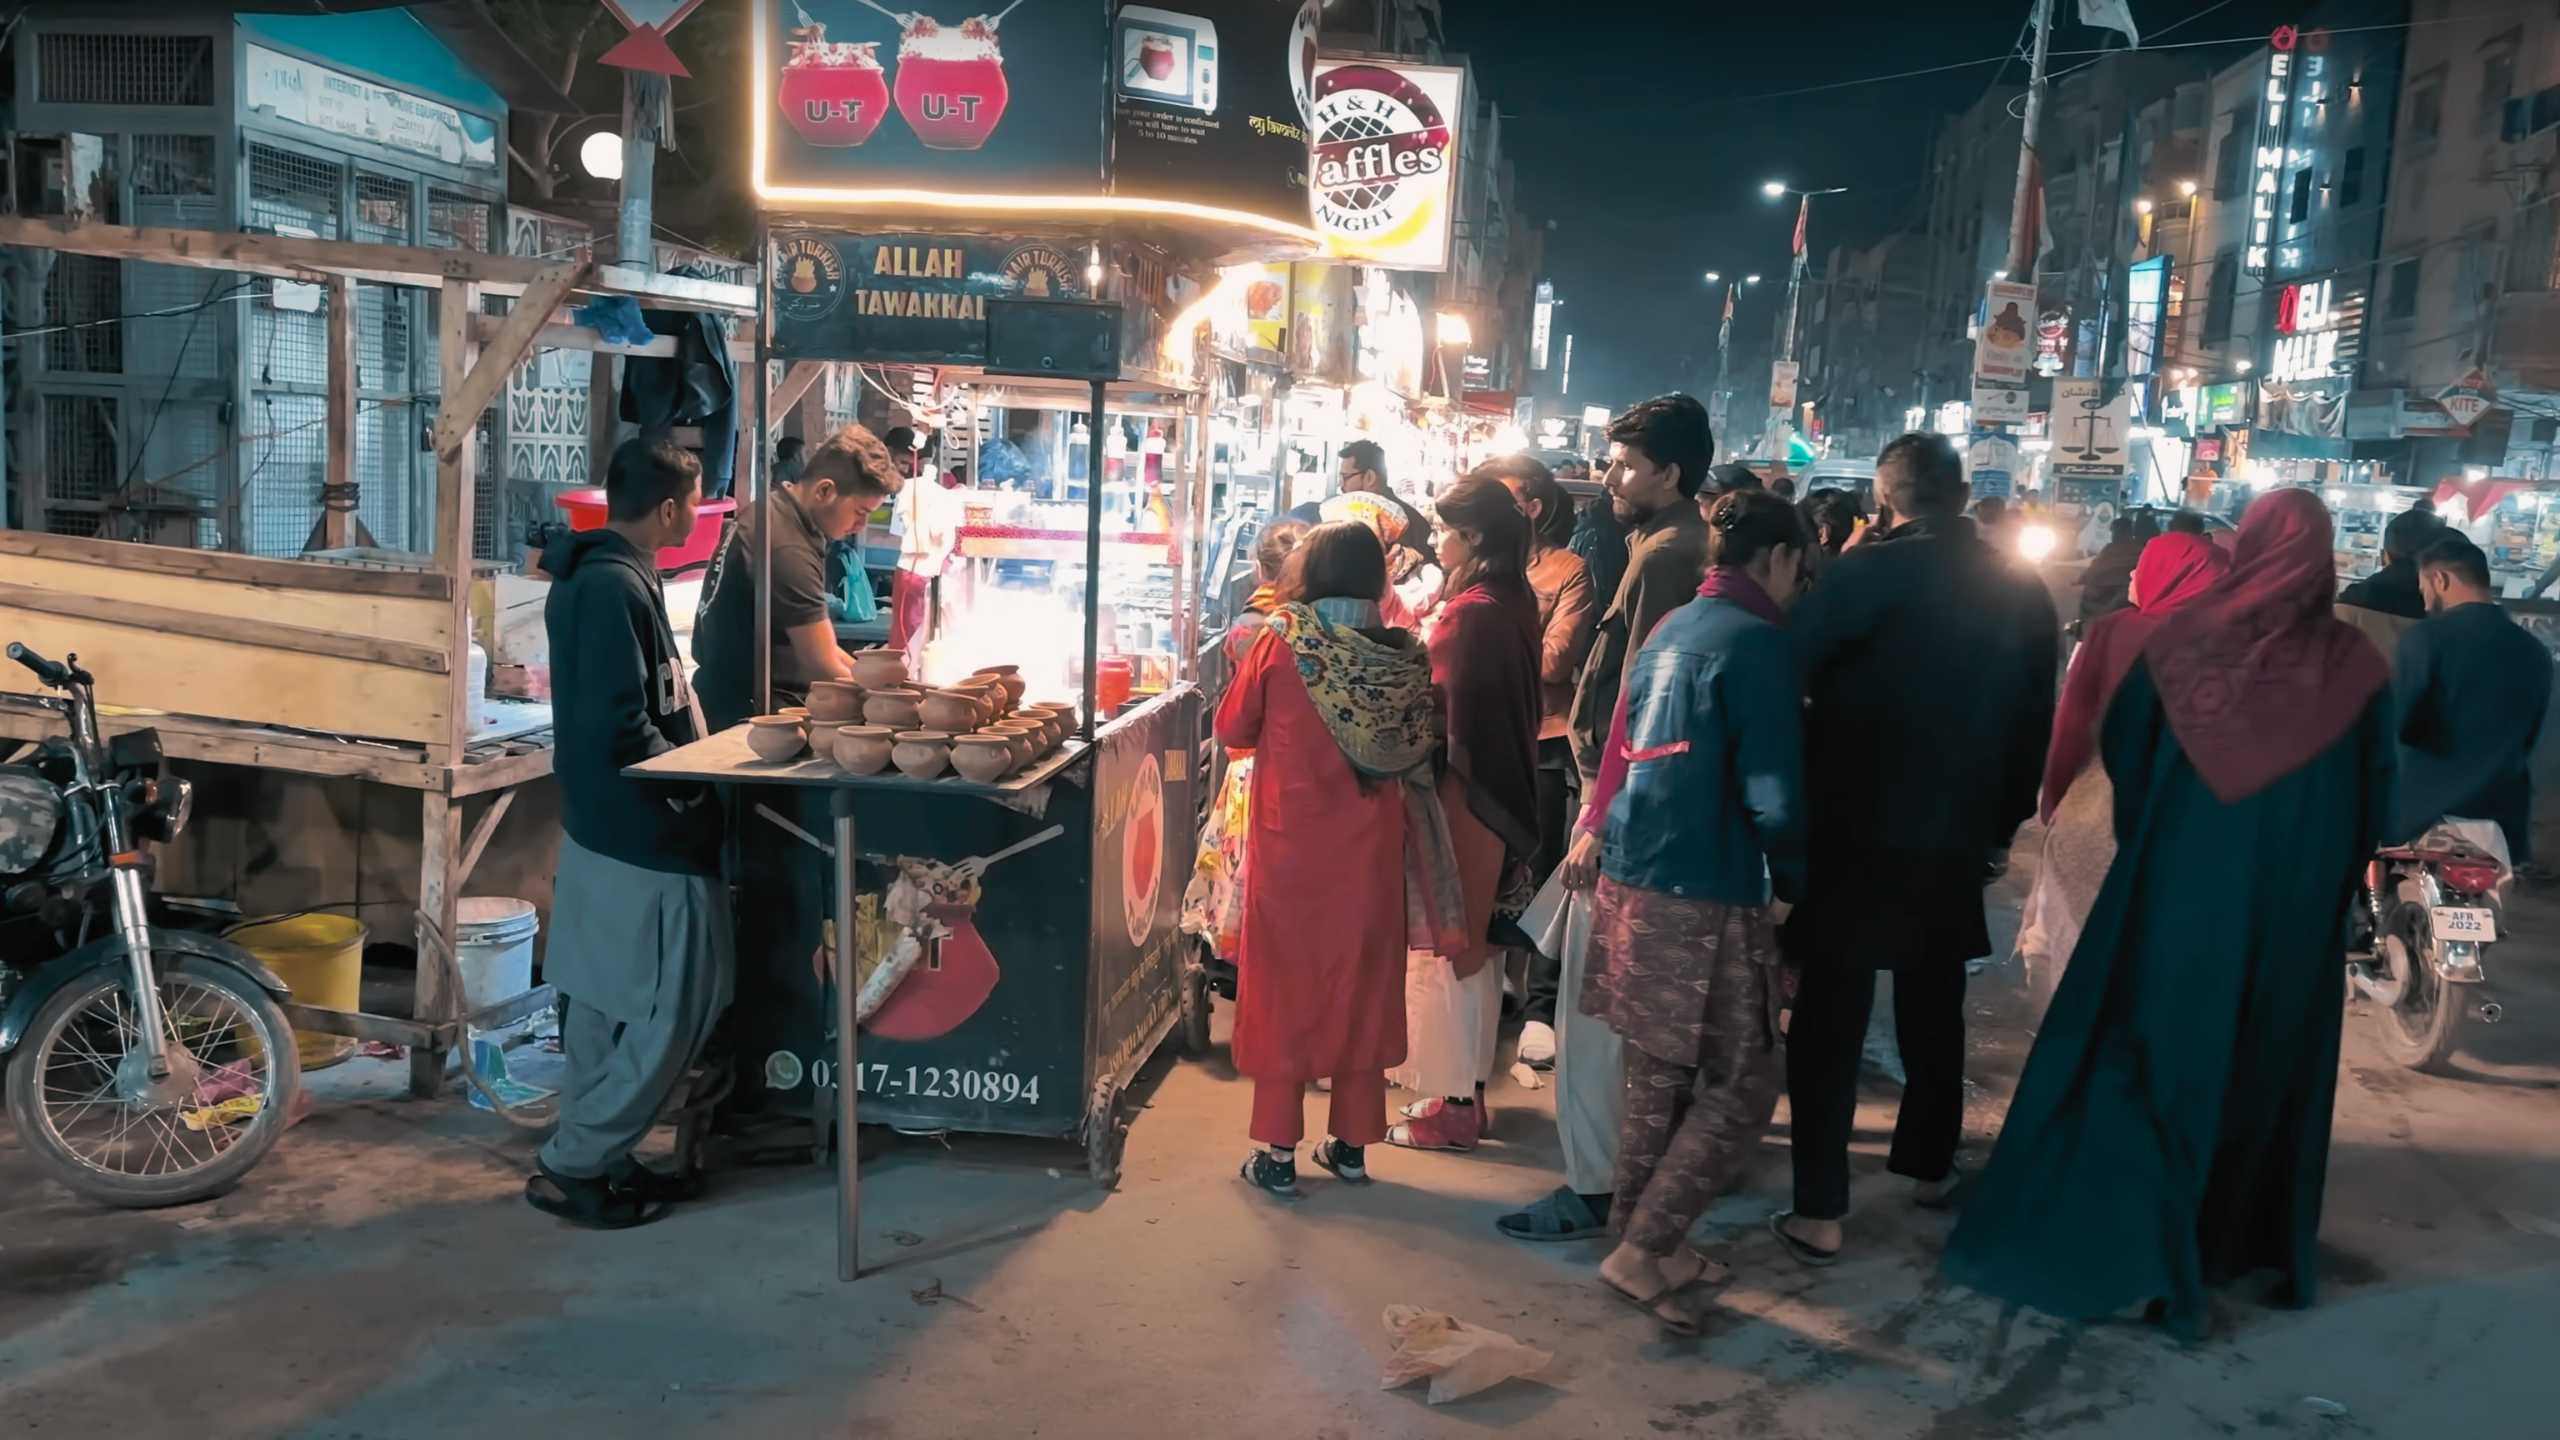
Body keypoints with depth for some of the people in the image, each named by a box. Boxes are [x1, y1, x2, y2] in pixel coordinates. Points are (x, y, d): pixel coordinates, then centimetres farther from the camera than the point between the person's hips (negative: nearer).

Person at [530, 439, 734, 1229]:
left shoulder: (604, 577, 10)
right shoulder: (614, 589, -20)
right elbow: (619, 728, -25)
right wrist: (694, 787, -13)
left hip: (607, 828, 10)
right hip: (642, 836, -10)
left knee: (606, 1009, 16)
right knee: (673, 1012, -1)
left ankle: (594, 1156, 26)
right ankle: (570, 1167, 6)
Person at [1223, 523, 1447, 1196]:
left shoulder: (1280, 644, -10)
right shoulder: (1405, 656, -4)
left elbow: (1232, 729, 0)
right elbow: (1420, 750, 6)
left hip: (1290, 849, -2)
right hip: (1370, 852, 2)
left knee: (1285, 983, 7)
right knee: (1361, 982, 13)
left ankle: (1278, 1148, 11)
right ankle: (1353, 1140, 22)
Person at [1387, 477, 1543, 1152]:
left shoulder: (1469, 613, -19)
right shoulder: (1515, 603, 8)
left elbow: (1446, 711, -19)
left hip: (1459, 793, -9)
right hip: (1502, 791, 9)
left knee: (1441, 944, 0)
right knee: (1472, 942, 17)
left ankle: (1452, 1103, 8)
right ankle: (1468, 1088, 28)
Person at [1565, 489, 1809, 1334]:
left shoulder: (1671, 631, 12)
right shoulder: (1755, 640, -13)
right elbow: (1772, 789, -16)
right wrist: (1788, 883, -3)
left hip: (1632, 883, 9)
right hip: (1707, 900, -9)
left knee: (1657, 1076, 18)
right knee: (1743, 1083, 2)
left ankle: (1640, 1237, 27)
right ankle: (1643, 1249, 1)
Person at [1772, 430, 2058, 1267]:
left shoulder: (1867, 572, -14)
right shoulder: (2023, 591, 1)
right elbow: (2035, 723, 7)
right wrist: (2002, 821, 17)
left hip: (1853, 828, -4)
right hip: (1955, 835, 5)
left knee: (1831, 1016, 1)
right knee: (1934, 1009, 21)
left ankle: (1820, 1212, 0)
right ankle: (1929, 1165, 35)